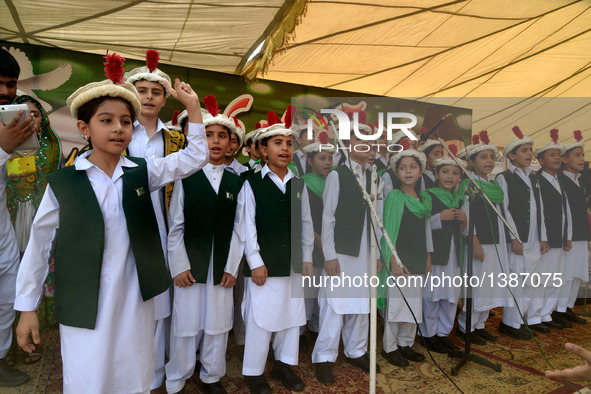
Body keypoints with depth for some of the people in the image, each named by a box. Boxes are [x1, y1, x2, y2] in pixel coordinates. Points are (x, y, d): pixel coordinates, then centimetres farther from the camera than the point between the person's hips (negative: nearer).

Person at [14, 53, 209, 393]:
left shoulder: (142, 172, 0)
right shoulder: (62, 182, -6)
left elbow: (195, 158, -2)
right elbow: (40, 244, 0)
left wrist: (193, 106, -10)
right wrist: (27, 307, 4)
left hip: (135, 300, 2)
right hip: (84, 307, -2)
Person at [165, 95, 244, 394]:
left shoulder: (236, 182, 6)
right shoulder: (185, 178, 2)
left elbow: (238, 229, 4)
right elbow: (175, 227, 1)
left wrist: (232, 267, -1)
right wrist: (179, 267, -6)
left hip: (223, 267, 2)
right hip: (189, 265, -1)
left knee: (218, 325, 10)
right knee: (186, 325, 6)